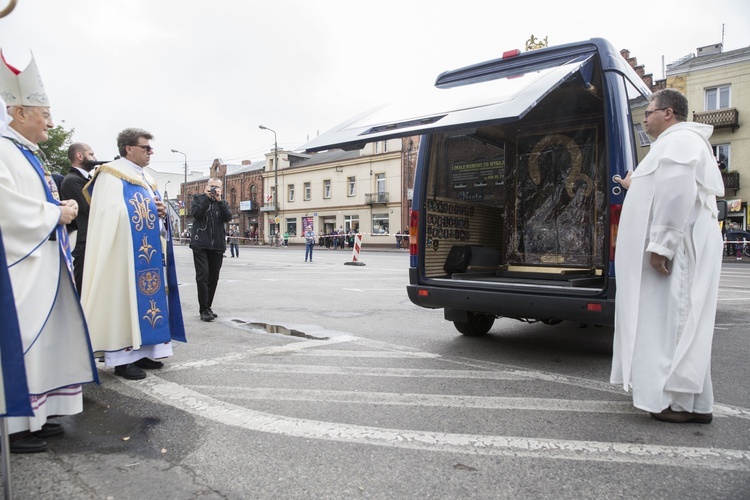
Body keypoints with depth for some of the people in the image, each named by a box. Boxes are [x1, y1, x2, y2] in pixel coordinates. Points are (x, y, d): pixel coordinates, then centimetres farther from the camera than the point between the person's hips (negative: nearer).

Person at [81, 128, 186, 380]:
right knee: (124, 299, -6)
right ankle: (122, 358, 1)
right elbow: (110, 216, -17)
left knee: (146, 296, 9)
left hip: (149, 251, 9)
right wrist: (151, 210, -17)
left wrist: (162, 213, 0)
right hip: (125, 251, -9)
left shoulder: (147, 179, 20)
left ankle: (140, 352, 18)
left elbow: (155, 213, 23)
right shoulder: (111, 175, -6)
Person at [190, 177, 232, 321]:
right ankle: (203, 309, -4)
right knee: (202, 276, -10)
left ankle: (208, 307, 20)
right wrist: (207, 197, -12)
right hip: (200, 244, -3)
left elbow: (228, 217, -4)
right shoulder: (198, 198, 8)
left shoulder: (223, 202, 14)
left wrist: (219, 200, -11)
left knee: (213, 278, 8)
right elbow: (195, 213, -10)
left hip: (218, 246, 3)